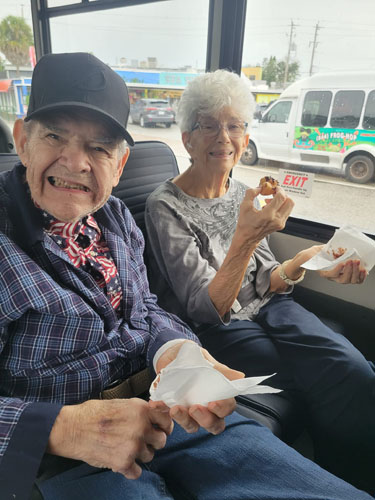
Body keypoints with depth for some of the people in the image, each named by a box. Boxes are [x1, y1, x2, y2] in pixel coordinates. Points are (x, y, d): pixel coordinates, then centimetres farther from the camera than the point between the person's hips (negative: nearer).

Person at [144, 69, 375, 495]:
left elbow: (262, 281, 8)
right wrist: (245, 238, -32)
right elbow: (206, 309, -18)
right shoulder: (165, 207, -13)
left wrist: (300, 264, -14)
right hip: (213, 333, -5)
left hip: (265, 309, 6)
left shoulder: (242, 193, 5)